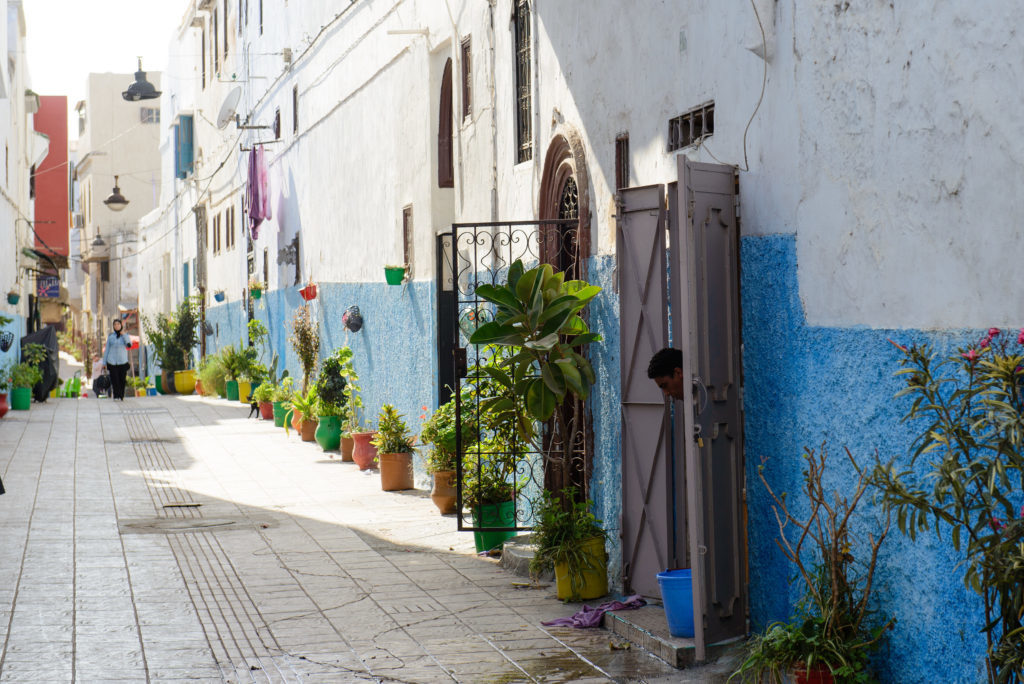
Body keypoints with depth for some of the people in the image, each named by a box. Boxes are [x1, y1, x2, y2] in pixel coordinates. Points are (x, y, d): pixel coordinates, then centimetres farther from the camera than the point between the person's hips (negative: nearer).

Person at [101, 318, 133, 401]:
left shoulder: (126, 335, 6)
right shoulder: (110, 336, 7)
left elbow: (129, 344, -14)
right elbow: (107, 350, 10)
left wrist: (123, 334, -10)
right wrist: (104, 362, 6)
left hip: (123, 362, 0)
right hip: (112, 362, 0)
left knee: (122, 381, 1)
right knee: (114, 381, -9)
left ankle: (121, 397, 11)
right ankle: (116, 396, -10)